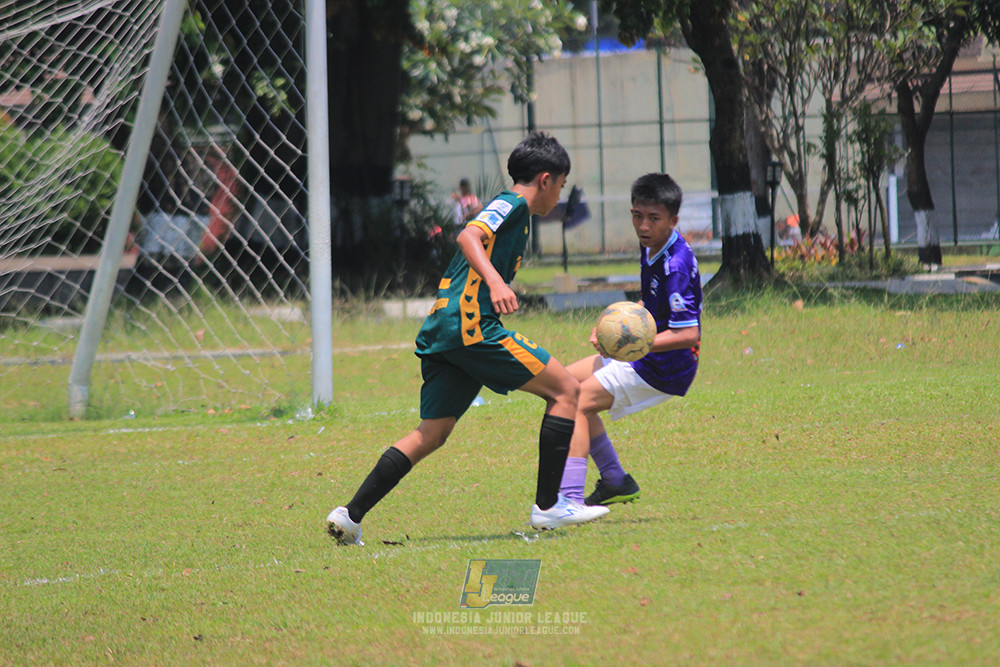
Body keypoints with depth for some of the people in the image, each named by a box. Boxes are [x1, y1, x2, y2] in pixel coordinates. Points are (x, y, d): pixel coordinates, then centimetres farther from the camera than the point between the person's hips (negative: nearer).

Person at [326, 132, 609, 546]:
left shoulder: (510, 210, 28)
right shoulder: (512, 204, 0)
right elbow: (469, 236, -19)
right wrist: (495, 281, -34)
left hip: (440, 329, 10)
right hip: (469, 324, -10)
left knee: (432, 434, 8)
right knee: (565, 389, -4)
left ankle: (350, 516, 0)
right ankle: (547, 506, -6)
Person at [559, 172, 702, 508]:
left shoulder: (676, 266, -25)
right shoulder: (651, 247, 5)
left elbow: (688, 333, -29)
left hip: (664, 369, -11)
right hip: (643, 354, 11)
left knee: (576, 402, -18)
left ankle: (570, 498, -25)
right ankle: (615, 482, 17)